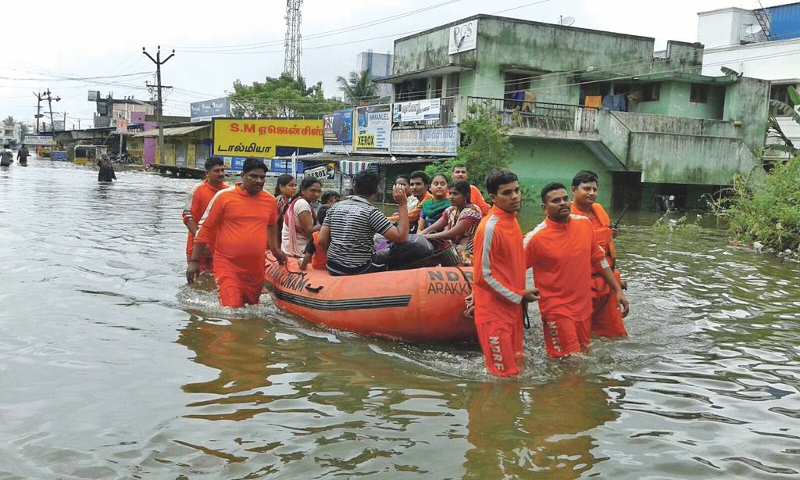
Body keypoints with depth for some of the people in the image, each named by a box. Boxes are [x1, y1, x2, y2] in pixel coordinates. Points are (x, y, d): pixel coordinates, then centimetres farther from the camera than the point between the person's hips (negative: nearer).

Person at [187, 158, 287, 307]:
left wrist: (275, 248, 24)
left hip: (256, 267, 4)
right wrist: (194, 261, -3)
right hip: (227, 264, -4)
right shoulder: (224, 196, -5)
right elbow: (205, 228, -1)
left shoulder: (270, 200, 6)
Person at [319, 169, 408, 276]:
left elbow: (322, 240, 0)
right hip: (359, 271, -6)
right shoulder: (371, 212, -13)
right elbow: (402, 237, -17)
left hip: (333, 268, 6)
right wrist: (402, 204, -12)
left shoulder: (335, 206, 2)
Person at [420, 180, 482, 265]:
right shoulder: (451, 210, 8)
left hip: (468, 255, -7)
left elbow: (451, 233, -21)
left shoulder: (472, 211, -15)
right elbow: (432, 228, 2)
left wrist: (426, 236, -17)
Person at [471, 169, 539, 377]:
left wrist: (521, 297, 11)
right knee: (504, 373, -2)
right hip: (494, 312, -8)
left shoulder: (512, 220, 7)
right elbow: (483, 275, -19)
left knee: (515, 365, 17)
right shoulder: (490, 227, -19)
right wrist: (518, 296, -12)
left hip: (513, 308, 8)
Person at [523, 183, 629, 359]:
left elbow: (599, 259, 11)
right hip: (557, 310, -5)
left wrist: (618, 290, 11)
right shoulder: (536, 237, -16)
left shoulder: (585, 224, 0)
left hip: (584, 306, 6)